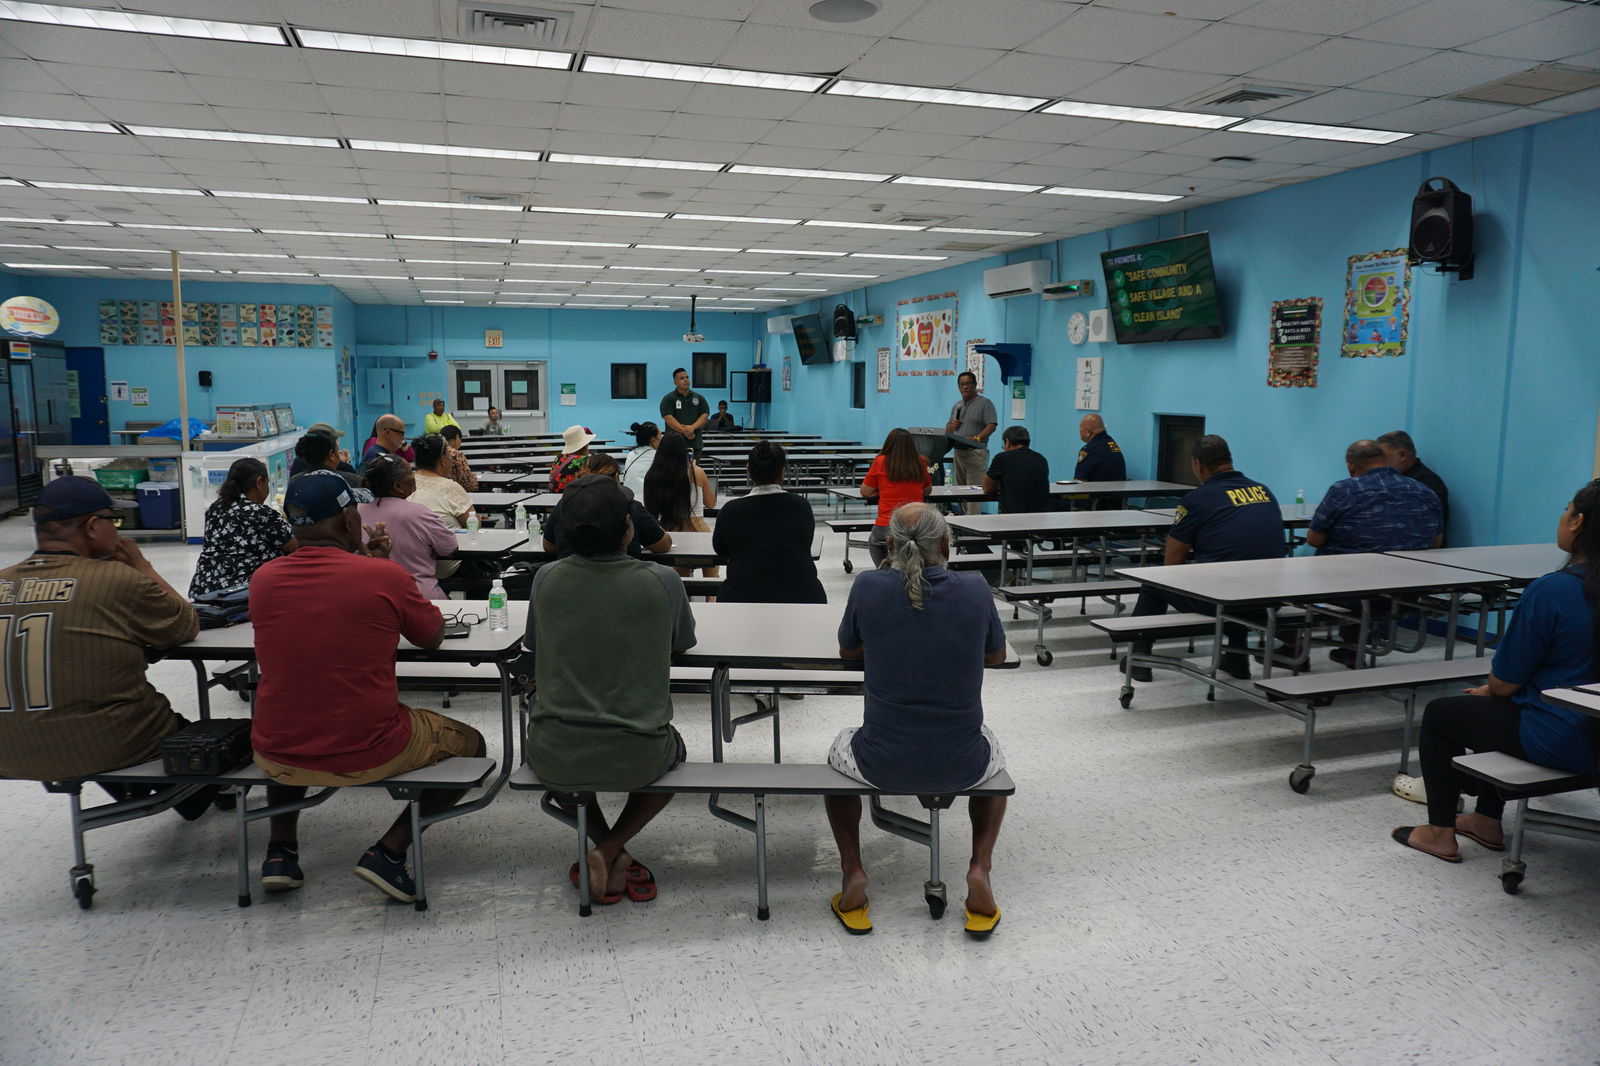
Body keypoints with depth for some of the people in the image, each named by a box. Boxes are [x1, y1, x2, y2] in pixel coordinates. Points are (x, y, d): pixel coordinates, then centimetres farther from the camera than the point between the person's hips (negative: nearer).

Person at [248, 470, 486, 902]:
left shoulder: (263, 579, -3)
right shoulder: (385, 576, -15)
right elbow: (433, 638, 3)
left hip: (277, 756, 5)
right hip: (368, 756, -4)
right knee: (470, 744, 20)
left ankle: (280, 850, 28)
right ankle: (389, 850, 4)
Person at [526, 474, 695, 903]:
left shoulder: (546, 578, -5)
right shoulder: (663, 581, -9)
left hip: (555, 759, 1)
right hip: (637, 758, -1)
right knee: (674, 750, 35)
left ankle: (609, 856, 22)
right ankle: (610, 852, 16)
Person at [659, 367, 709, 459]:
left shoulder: (699, 398, 12)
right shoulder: (668, 399, 2)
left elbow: (705, 415, 4)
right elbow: (668, 418, -9)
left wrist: (692, 427, -15)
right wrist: (684, 431, -20)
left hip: (695, 443, 4)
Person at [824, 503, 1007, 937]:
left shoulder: (868, 587, -9)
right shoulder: (975, 589, -7)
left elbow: (847, 652, 10)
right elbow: (996, 657, 12)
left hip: (882, 764, 0)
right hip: (962, 766, 1)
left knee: (840, 751, 35)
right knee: (993, 752, 37)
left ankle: (853, 873, 18)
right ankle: (980, 868, 18)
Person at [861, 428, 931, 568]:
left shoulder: (881, 462, -3)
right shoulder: (920, 463, 3)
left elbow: (865, 492, 7)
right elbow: (928, 490, 19)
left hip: (886, 528, -2)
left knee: (874, 542, 29)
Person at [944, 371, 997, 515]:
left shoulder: (985, 403, -1)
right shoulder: (956, 406, 20)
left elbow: (991, 425, -11)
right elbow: (947, 430, 24)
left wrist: (977, 438, -26)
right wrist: (951, 426, 0)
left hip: (976, 452, -7)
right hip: (958, 452, 7)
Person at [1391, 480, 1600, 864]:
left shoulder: (1550, 591, -23)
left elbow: (1505, 682, -15)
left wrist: (1489, 689, 9)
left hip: (1559, 741, -8)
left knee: (1438, 714, 13)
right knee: (1498, 708, 32)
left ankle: (1440, 832, 20)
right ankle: (1487, 820, 39)